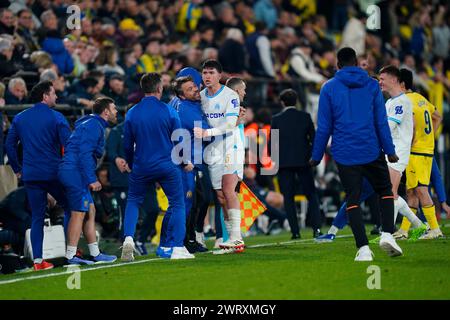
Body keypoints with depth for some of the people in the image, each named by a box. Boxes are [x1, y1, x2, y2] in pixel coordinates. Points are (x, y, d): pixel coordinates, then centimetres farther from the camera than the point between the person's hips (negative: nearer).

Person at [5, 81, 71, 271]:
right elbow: (69, 144, -10)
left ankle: (37, 260, 1)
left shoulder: (19, 118, 8)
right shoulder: (56, 117, -6)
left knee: (37, 217, 7)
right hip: (53, 173, -4)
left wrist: (17, 169, 19)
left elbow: (9, 145, 11)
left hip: (30, 175, 4)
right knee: (70, 208, 13)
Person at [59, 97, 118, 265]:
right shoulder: (94, 125, -10)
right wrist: (92, 180, -20)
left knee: (90, 212, 12)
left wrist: (91, 179, 22)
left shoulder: (94, 125, 23)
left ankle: (95, 254, 15)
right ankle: (71, 256, -12)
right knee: (78, 213, -11)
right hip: (76, 173, -11)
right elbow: (85, 154, -19)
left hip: (75, 174, 11)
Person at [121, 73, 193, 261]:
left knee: (133, 202, 19)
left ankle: (128, 237, -3)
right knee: (177, 204, 9)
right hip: (167, 167, -2)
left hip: (141, 167, 2)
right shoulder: (169, 112, -6)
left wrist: (131, 165, 23)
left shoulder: (132, 114, -1)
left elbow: (127, 146, 6)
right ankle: (176, 247, 1)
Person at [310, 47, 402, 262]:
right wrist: (390, 150, 6)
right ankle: (387, 234, -2)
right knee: (385, 191, 17)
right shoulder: (372, 85, 3)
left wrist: (316, 156, 8)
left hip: (344, 155, 0)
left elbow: (324, 126, 1)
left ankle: (363, 248, -7)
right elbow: (381, 121, 2)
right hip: (371, 152, 0)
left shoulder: (329, 88, 1)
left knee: (353, 199, 5)